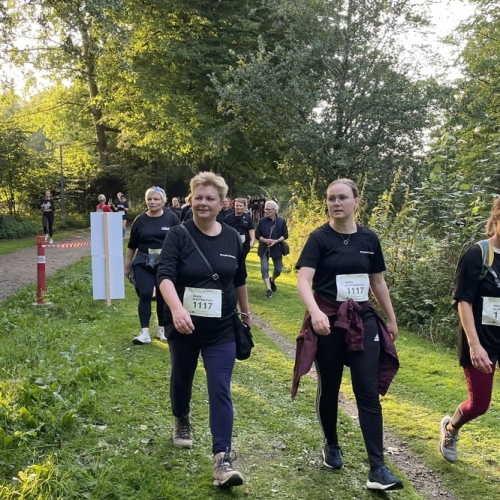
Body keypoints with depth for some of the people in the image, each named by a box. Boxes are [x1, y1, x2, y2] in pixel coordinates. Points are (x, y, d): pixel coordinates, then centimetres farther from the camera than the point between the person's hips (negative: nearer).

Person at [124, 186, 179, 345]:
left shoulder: (171, 218, -4)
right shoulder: (140, 220, 1)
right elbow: (132, 245, 8)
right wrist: (127, 265, 10)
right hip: (144, 263, 1)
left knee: (163, 296, 8)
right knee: (145, 295, -8)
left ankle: (162, 329, 21)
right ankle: (145, 332, -8)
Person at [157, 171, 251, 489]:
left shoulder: (232, 237, -1)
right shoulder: (178, 235, -11)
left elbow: (239, 280, 13)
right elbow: (165, 276, -25)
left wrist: (246, 312, 20)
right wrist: (176, 308, -41)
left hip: (221, 329, 1)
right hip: (184, 325, 0)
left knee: (220, 390, -5)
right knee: (182, 378, 20)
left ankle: (223, 457, -3)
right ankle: (182, 421, 49)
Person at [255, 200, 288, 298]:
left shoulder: (281, 221, -6)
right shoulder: (262, 221, -6)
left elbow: (285, 235, -3)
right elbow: (257, 234, -1)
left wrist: (276, 241, -18)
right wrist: (265, 240, -19)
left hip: (277, 248, 1)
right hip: (264, 249, 0)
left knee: (278, 269, 10)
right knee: (264, 268, -11)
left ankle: (272, 280, 42)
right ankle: (268, 289, -8)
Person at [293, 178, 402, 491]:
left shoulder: (369, 239, 4)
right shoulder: (320, 238, -8)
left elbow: (378, 281, 14)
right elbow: (303, 280, -20)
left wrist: (391, 318, 15)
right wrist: (315, 312, -37)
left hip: (363, 320, 3)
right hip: (328, 321, -2)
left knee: (368, 391, -2)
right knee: (329, 388, 11)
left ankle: (378, 468, 0)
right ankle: (332, 445, 35)